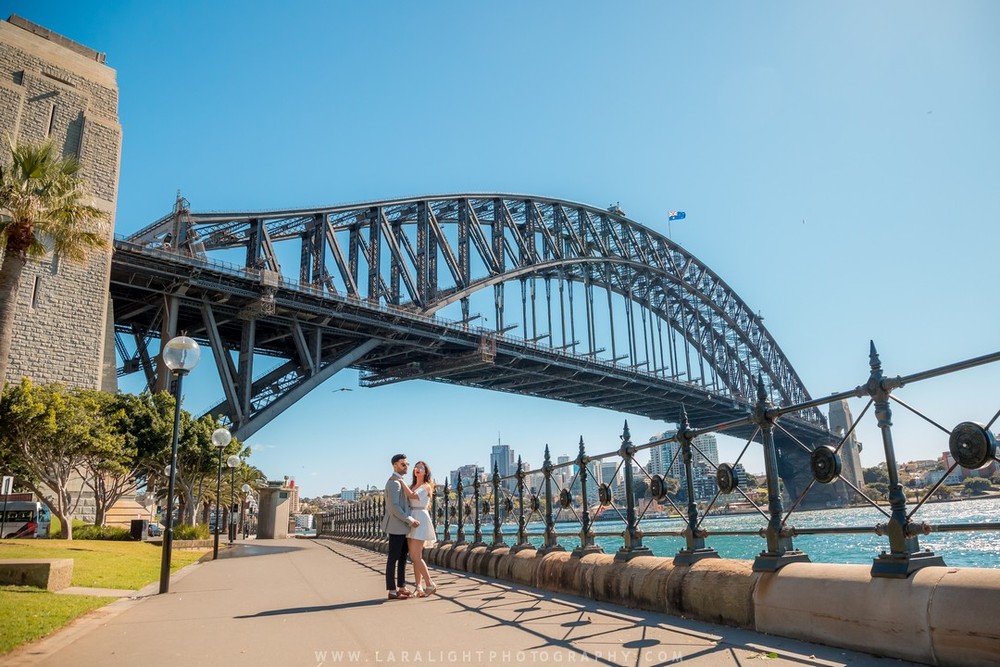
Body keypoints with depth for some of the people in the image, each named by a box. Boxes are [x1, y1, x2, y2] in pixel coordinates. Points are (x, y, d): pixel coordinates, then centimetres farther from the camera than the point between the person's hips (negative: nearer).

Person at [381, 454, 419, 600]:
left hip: (402, 527, 10)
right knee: (393, 559, -3)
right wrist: (410, 520, -20)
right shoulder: (394, 483, -14)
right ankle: (392, 591, 2)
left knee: (403, 558, 13)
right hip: (396, 527, -10)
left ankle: (401, 587, 20)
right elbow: (394, 507, -22)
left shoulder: (400, 482, 19)